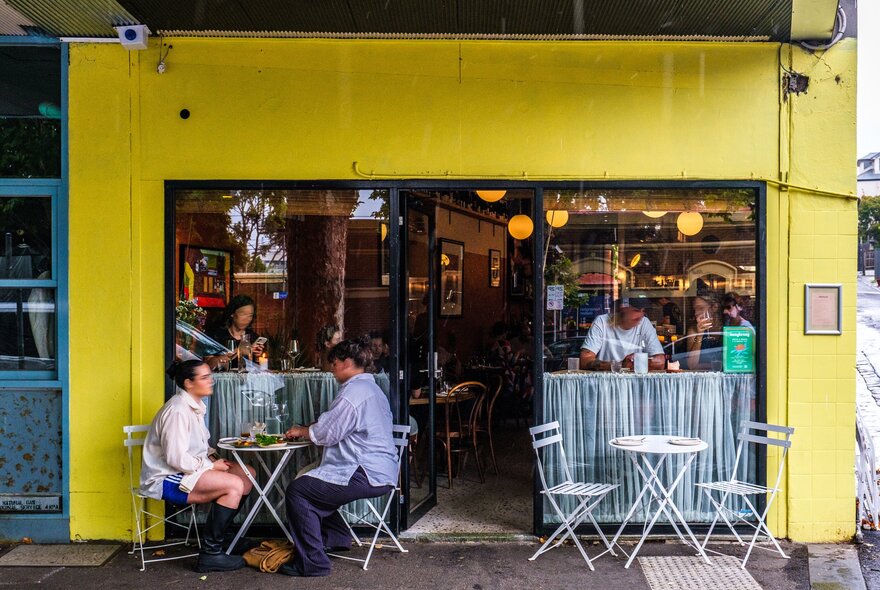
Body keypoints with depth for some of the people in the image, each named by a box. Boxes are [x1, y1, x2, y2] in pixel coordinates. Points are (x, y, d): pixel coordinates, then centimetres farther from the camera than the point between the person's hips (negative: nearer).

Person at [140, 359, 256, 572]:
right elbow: (176, 459, -25)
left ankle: (214, 540, 6)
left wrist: (213, 457, 4)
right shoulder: (177, 411, -20)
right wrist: (211, 465, -15)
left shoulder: (195, 406, 11)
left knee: (246, 474, 0)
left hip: (186, 473, 10)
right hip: (166, 480, -10)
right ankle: (210, 554, -16)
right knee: (234, 485, -25)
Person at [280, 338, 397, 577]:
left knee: (297, 491, -10)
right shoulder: (371, 387, 18)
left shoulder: (353, 392, -17)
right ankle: (335, 537, 33)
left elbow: (325, 434, -13)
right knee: (310, 481, 27)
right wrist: (307, 430, 18)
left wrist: (301, 431, 6)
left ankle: (312, 562, -8)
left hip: (366, 475, -11)